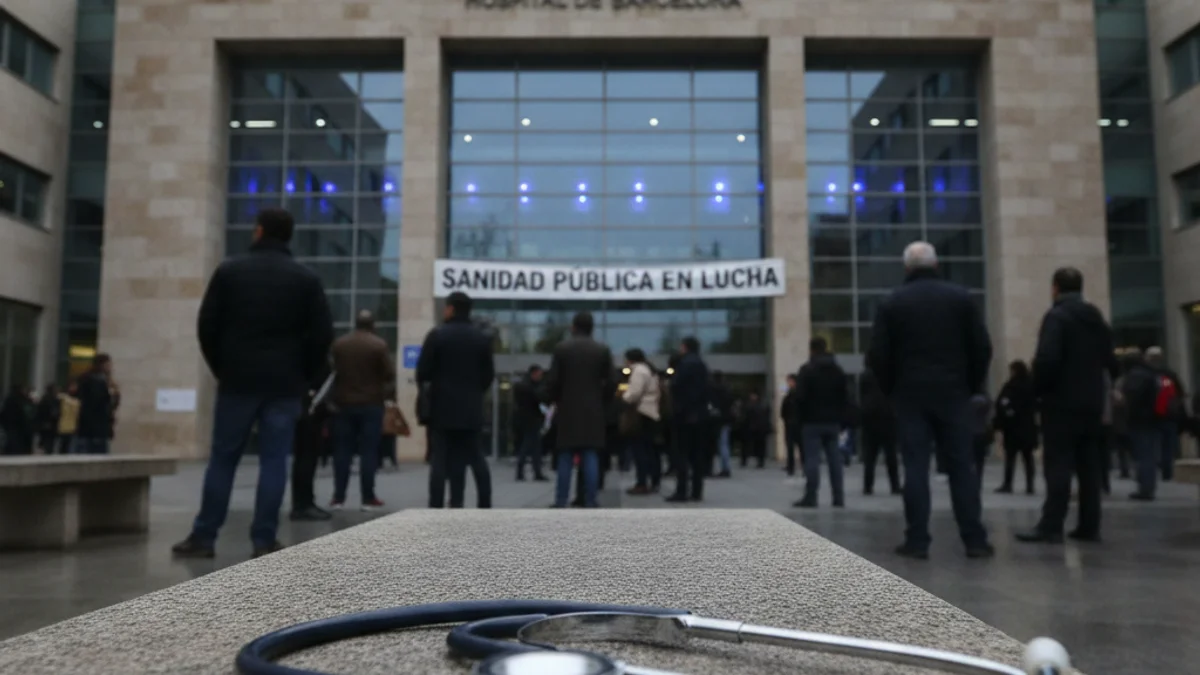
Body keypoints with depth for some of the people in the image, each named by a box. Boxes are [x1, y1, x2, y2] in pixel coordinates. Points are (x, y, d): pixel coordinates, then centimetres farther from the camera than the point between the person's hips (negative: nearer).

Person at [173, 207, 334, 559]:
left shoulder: (230, 270, 2)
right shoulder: (307, 279, 2)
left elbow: (206, 325, 2)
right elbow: (322, 334, -2)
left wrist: (221, 368, 13)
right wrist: (305, 378, 8)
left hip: (237, 380, 0)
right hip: (285, 385, 0)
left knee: (222, 459, 7)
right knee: (274, 461, 1)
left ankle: (203, 537, 10)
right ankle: (264, 540, 1)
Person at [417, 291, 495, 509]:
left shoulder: (437, 335, -7)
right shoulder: (482, 338, 5)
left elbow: (423, 370, -8)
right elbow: (489, 374, 4)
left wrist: (426, 385, 12)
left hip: (442, 406, -3)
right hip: (471, 407, 4)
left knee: (440, 459, -1)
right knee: (475, 457, 12)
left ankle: (435, 509, -3)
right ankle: (485, 505, 12)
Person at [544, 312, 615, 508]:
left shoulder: (561, 348, -1)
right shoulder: (603, 350, 2)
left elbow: (552, 380, -4)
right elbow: (611, 383, -1)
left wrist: (553, 401, 12)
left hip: (567, 410, 0)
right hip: (594, 411, 0)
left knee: (565, 458, 4)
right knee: (591, 457, 1)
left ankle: (561, 502, 3)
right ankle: (590, 502, -2)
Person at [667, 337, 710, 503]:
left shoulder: (685, 363, -9)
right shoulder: (702, 365, 16)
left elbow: (676, 386, -15)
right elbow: (707, 389, 14)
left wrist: (675, 408, -6)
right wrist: (703, 405, 11)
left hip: (685, 413, -8)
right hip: (700, 413, 8)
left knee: (682, 454, -7)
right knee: (697, 454, 8)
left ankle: (681, 492, -10)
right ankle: (697, 491, 7)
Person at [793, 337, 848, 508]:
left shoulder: (806, 370, -6)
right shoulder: (838, 371, 13)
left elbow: (800, 397, -11)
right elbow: (844, 398, 12)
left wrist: (800, 419, -4)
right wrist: (841, 420, 13)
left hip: (812, 421, -5)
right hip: (833, 421, 5)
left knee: (812, 458, -6)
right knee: (835, 458, 7)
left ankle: (810, 497, -9)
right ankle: (839, 497, 7)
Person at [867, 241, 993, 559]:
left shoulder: (892, 303, 0)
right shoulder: (961, 297, 3)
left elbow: (878, 355, -3)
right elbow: (982, 347, 0)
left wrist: (892, 389, 9)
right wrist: (972, 384, 11)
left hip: (911, 394, -1)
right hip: (953, 392, 1)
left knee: (915, 467, 1)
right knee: (962, 466, 5)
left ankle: (917, 541, 0)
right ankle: (975, 540, 6)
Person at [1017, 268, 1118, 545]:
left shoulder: (1056, 316, -9)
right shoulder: (1098, 319, 15)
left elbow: (1046, 358, -20)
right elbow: (1111, 362, 16)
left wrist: (1039, 389, -8)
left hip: (1062, 402, -7)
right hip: (1092, 403, 7)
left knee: (1058, 465, -8)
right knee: (1089, 466, 9)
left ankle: (1051, 526, -9)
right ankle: (1089, 526, 11)